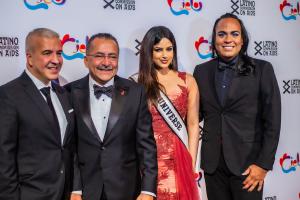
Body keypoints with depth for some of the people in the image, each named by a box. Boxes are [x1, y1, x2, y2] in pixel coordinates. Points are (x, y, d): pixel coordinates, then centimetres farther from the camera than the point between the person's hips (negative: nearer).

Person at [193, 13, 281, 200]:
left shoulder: (262, 69, -5)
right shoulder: (202, 71, 4)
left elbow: (272, 121, -6)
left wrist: (264, 164, -10)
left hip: (247, 161, -2)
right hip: (213, 162, 3)